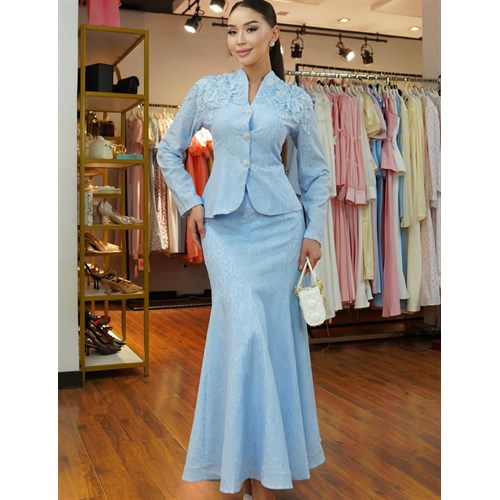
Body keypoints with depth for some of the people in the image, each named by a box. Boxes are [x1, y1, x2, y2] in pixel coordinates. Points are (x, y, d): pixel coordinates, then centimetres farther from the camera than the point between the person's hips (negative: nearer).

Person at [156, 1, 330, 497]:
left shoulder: (295, 100, 6)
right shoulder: (208, 89, 7)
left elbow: (315, 172, 13)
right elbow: (169, 149, 15)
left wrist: (314, 232, 6)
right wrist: (190, 203, 5)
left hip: (278, 224, 1)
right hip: (223, 224, 0)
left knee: (274, 331, 2)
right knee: (243, 328, -12)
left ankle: (265, 456, 20)